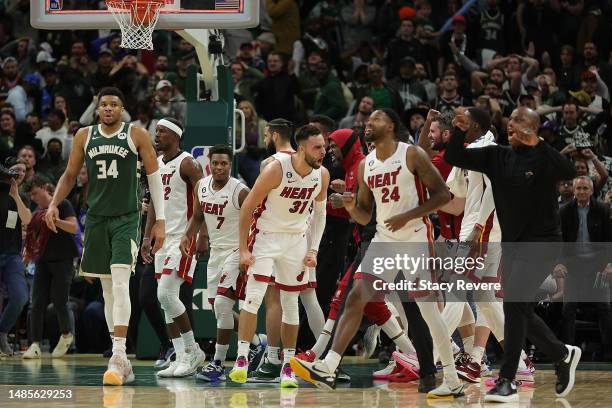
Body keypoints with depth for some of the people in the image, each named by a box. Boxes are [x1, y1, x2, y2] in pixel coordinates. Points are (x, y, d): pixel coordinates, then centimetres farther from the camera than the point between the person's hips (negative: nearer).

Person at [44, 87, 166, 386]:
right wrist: (54, 204, 2)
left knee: (120, 283, -19)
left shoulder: (137, 136, -2)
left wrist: (160, 220, -6)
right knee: (107, 288, 7)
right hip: (96, 218, 4)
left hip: (127, 218, -4)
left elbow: (154, 177, -1)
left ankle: (118, 354, -23)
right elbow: (70, 175, 17)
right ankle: (121, 362, 12)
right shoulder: (84, 136, 8)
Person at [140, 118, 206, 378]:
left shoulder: (188, 164, -11)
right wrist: (147, 236, 14)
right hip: (163, 238, 9)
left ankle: (193, 351, -5)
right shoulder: (156, 164, 14)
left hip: (183, 238, -9)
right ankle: (181, 359, 9)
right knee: (166, 299, 5)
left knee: (166, 294, -17)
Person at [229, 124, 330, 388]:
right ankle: (241, 359, -14)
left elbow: (319, 213, 10)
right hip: (266, 235, -5)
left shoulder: (322, 175, -7)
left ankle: (288, 366, 13)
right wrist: (243, 249, -15)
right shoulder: (276, 170, -22)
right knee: (254, 295, -16)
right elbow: (247, 207, -15)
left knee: (291, 303, 6)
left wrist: (313, 249, 1)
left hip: (296, 240, 5)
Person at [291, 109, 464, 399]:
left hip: (415, 237, -6)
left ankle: (453, 382, 2)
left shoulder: (412, 155, -9)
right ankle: (326, 369, -9)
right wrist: (351, 207, -7)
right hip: (384, 239, 6)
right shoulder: (365, 166, 10)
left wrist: (407, 216, -20)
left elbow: (443, 194, -11)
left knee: (428, 310, -6)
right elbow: (365, 217, 16)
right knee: (355, 299, -5)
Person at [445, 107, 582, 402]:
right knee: (520, 311, 12)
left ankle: (507, 382, -19)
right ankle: (563, 355, 37)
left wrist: (536, 143, -35)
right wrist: (459, 132, -14)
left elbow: (569, 172, -31)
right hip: (511, 243, 7)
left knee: (513, 301, -20)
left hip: (541, 242, -7)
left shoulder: (543, 158, -10)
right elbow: (454, 158, 4)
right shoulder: (497, 156, 7)